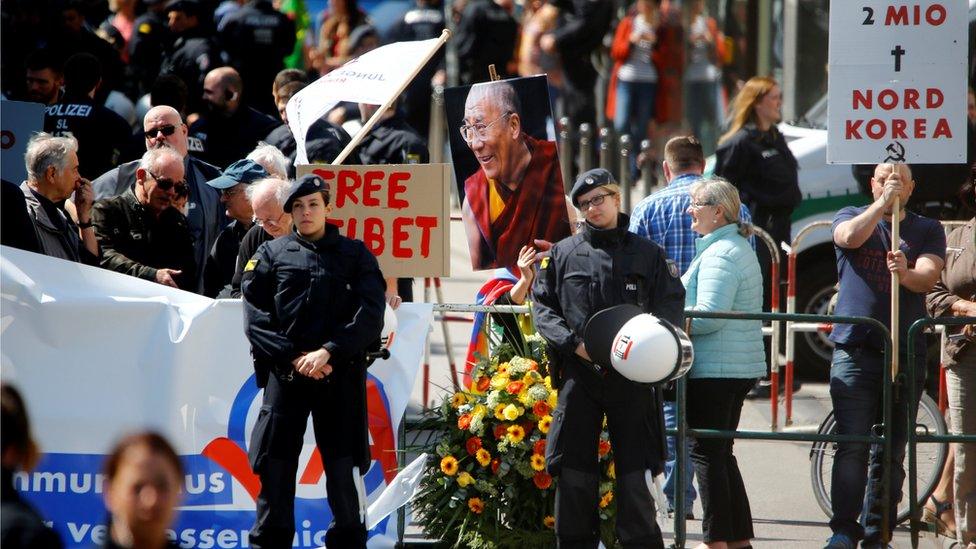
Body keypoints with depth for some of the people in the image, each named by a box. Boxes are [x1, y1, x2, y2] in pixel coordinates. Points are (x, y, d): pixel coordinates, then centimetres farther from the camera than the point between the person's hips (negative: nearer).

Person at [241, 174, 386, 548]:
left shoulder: (355, 254, 11)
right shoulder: (271, 255, 11)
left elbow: (371, 316, 0)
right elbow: (255, 317, 2)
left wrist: (329, 352, -13)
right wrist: (293, 357, -10)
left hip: (341, 374, 0)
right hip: (284, 373, 1)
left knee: (344, 465, -1)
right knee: (275, 463, -1)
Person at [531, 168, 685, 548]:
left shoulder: (648, 254, 10)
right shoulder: (562, 254, 12)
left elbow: (672, 307, 5)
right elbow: (542, 306, 8)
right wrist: (574, 343, -9)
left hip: (632, 376, -1)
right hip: (578, 374, 1)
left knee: (635, 470, -2)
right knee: (574, 468, 1)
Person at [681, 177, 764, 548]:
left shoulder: (719, 255, -15)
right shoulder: (740, 248, 18)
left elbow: (709, 316, -23)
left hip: (714, 370, -10)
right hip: (741, 366, 10)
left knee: (708, 453, -5)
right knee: (721, 453, 15)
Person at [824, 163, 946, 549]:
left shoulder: (927, 230, 11)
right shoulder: (851, 216, 12)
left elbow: (928, 276, -7)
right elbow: (850, 236, -13)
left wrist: (906, 273, -28)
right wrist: (882, 203, -9)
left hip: (906, 353, 1)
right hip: (854, 350, -1)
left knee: (891, 452, 3)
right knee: (851, 447, -11)